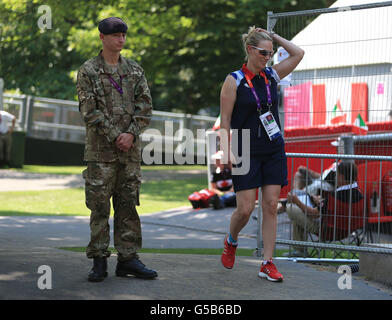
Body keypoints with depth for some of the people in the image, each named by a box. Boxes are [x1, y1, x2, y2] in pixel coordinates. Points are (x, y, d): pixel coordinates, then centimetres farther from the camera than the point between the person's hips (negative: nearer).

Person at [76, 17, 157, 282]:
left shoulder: (135, 71, 12)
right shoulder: (88, 71, 1)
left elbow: (145, 107, 5)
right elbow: (89, 111, -7)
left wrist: (131, 134, -10)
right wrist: (115, 136, -13)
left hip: (131, 150, 4)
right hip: (101, 150, -4)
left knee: (128, 205, 6)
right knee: (100, 206, -2)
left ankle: (128, 259, 11)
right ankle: (99, 261, 3)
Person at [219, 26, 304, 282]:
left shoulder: (272, 76, 8)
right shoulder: (234, 81, -5)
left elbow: (298, 53, 12)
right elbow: (225, 122, -5)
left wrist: (274, 36, 6)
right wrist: (226, 152, -15)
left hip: (274, 150, 4)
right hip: (247, 153, -4)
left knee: (271, 206, 0)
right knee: (245, 209, -6)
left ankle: (268, 263, 4)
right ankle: (231, 242, 25)